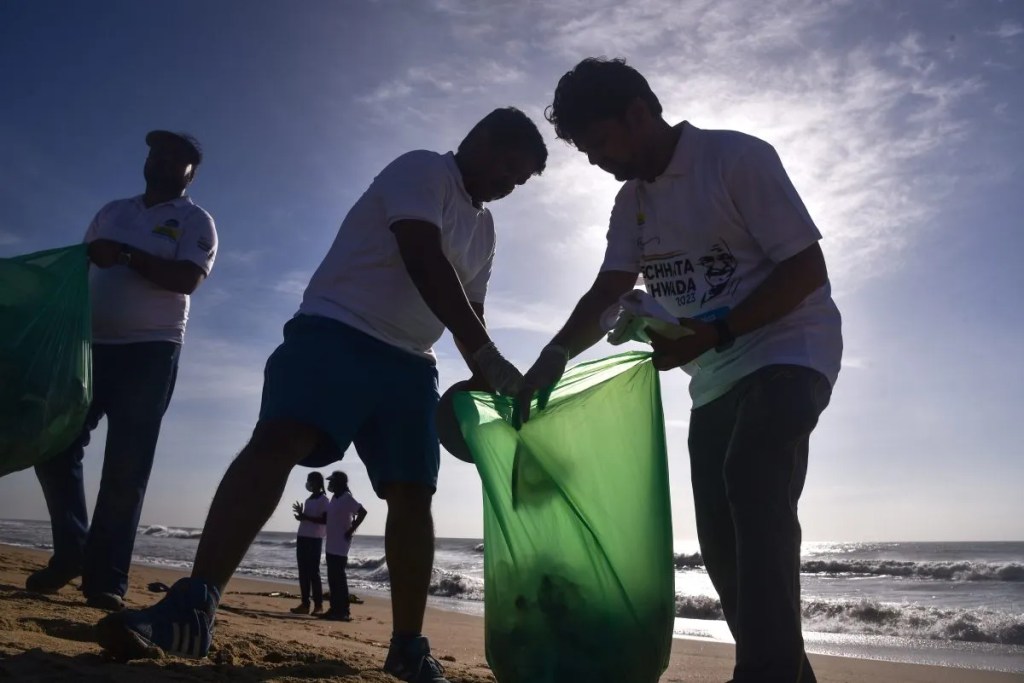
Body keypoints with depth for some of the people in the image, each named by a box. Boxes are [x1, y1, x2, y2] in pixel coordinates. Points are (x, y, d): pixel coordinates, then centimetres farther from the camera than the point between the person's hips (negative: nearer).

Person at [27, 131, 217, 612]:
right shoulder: (111, 212, 21)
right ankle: (71, 552, 15)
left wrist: (126, 255, -20)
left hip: (150, 351, -5)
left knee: (125, 469, -5)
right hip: (91, 345, 5)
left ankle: (106, 577, 0)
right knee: (55, 446, -1)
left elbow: (187, 279, -12)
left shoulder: (194, 221, 4)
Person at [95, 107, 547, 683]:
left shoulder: (484, 228, 21)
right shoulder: (423, 170, -5)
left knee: (413, 494, -1)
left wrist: (485, 380, 4)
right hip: (339, 330, -7)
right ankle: (193, 607, -30)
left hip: (409, 360, 7)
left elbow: (469, 312, 21)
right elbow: (425, 263, -21)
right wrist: (490, 358, -25)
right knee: (279, 440, -27)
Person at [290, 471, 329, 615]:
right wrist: (301, 516, 3)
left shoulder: (323, 500, -6)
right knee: (303, 573, 6)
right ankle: (305, 604, 9)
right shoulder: (308, 500, 18)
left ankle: (318, 605, -6)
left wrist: (305, 517, -17)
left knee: (313, 573, -9)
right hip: (302, 538, 8)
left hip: (314, 540, -8)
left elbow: (325, 520, -15)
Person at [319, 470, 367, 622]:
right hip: (332, 544, 9)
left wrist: (351, 531, -19)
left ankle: (344, 611, -8)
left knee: (339, 577, -10)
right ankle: (335, 609, 16)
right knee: (332, 577, 10)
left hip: (341, 545, -9)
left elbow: (362, 512, -23)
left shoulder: (347, 498, -14)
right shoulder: (334, 498, 14)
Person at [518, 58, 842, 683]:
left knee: (754, 484, -30)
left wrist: (713, 334, -27)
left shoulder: (739, 158, -14)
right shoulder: (632, 203, 7)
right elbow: (607, 293, -2)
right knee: (723, 536, 5)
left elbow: (807, 269, -18)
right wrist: (554, 357, -20)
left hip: (788, 351, -7)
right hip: (716, 379, 8)